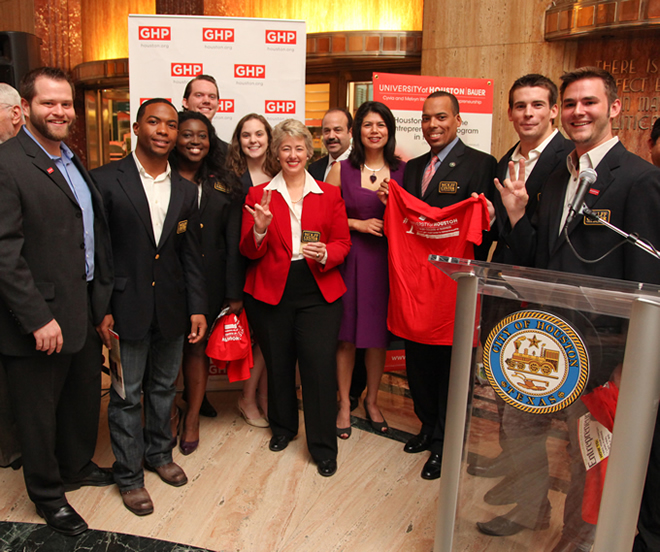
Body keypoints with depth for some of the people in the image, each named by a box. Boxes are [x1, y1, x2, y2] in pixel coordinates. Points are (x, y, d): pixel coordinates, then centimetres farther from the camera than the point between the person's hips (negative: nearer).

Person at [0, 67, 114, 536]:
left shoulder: (73, 161, 11)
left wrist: (103, 296, 12)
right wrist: (39, 318, -21)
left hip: (86, 310, 8)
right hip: (41, 320, -8)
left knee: (84, 398, 23)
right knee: (39, 412, 13)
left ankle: (77, 466, 46)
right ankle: (47, 493, 34)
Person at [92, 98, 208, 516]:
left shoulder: (186, 190, 5)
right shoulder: (106, 180, -8)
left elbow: (191, 255, 6)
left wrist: (198, 307, 2)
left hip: (172, 309, 4)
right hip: (127, 307, -4)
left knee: (164, 387, 18)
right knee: (127, 395, 9)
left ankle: (159, 453, 40)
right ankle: (130, 475, 27)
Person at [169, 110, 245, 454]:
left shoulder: (224, 185, 7)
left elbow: (233, 242, 5)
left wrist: (234, 291, 1)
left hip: (209, 280, 1)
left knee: (198, 347, 8)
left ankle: (192, 419, 26)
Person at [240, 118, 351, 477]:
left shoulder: (329, 195, 7)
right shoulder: (258, 195, 6)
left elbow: (343, 243, 8)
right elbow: (247, 252, 2)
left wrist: (324, 254, -13)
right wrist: (260, 230, -19)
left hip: (318, 293, 0)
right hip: (271, 292, 1)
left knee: (320, 367, -4)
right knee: (277, 364, 12)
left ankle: (323, 448, 13)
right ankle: (283, 427, 38)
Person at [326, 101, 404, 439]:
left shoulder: (402, 170, 5)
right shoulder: (341, 170, 1)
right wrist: (357, 224, -11)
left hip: (386, 259, 1)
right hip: (348, 259, -1)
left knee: (378, 334, 10)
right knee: (346, 334, 5)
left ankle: (372, 400, 29)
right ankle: (344, 403, 22)